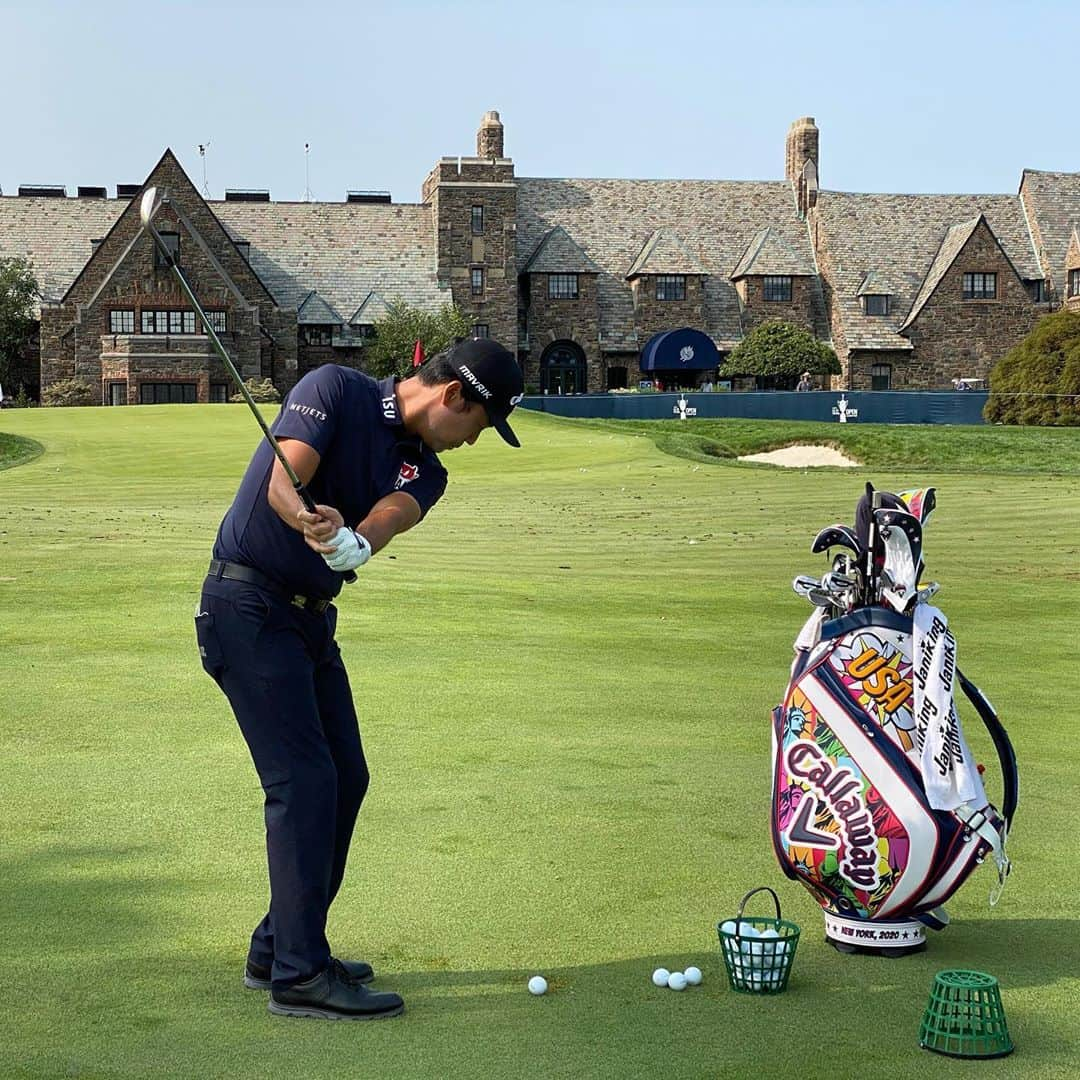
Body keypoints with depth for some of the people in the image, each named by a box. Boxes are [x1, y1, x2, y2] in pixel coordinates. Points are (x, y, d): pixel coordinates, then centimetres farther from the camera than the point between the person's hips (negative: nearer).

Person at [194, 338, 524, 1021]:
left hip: (311, 617, 8)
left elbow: (383, 522, -15)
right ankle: (300, 975, -7)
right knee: (304, 779, -13)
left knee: (345, 778, 9)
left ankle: (280, 947, 22)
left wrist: (351, 539, -37)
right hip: (247, 605, -8)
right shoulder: (336, 389, -10)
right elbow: (284, 481, -23)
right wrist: (313, 523, -44)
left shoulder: (424, 472, 8)